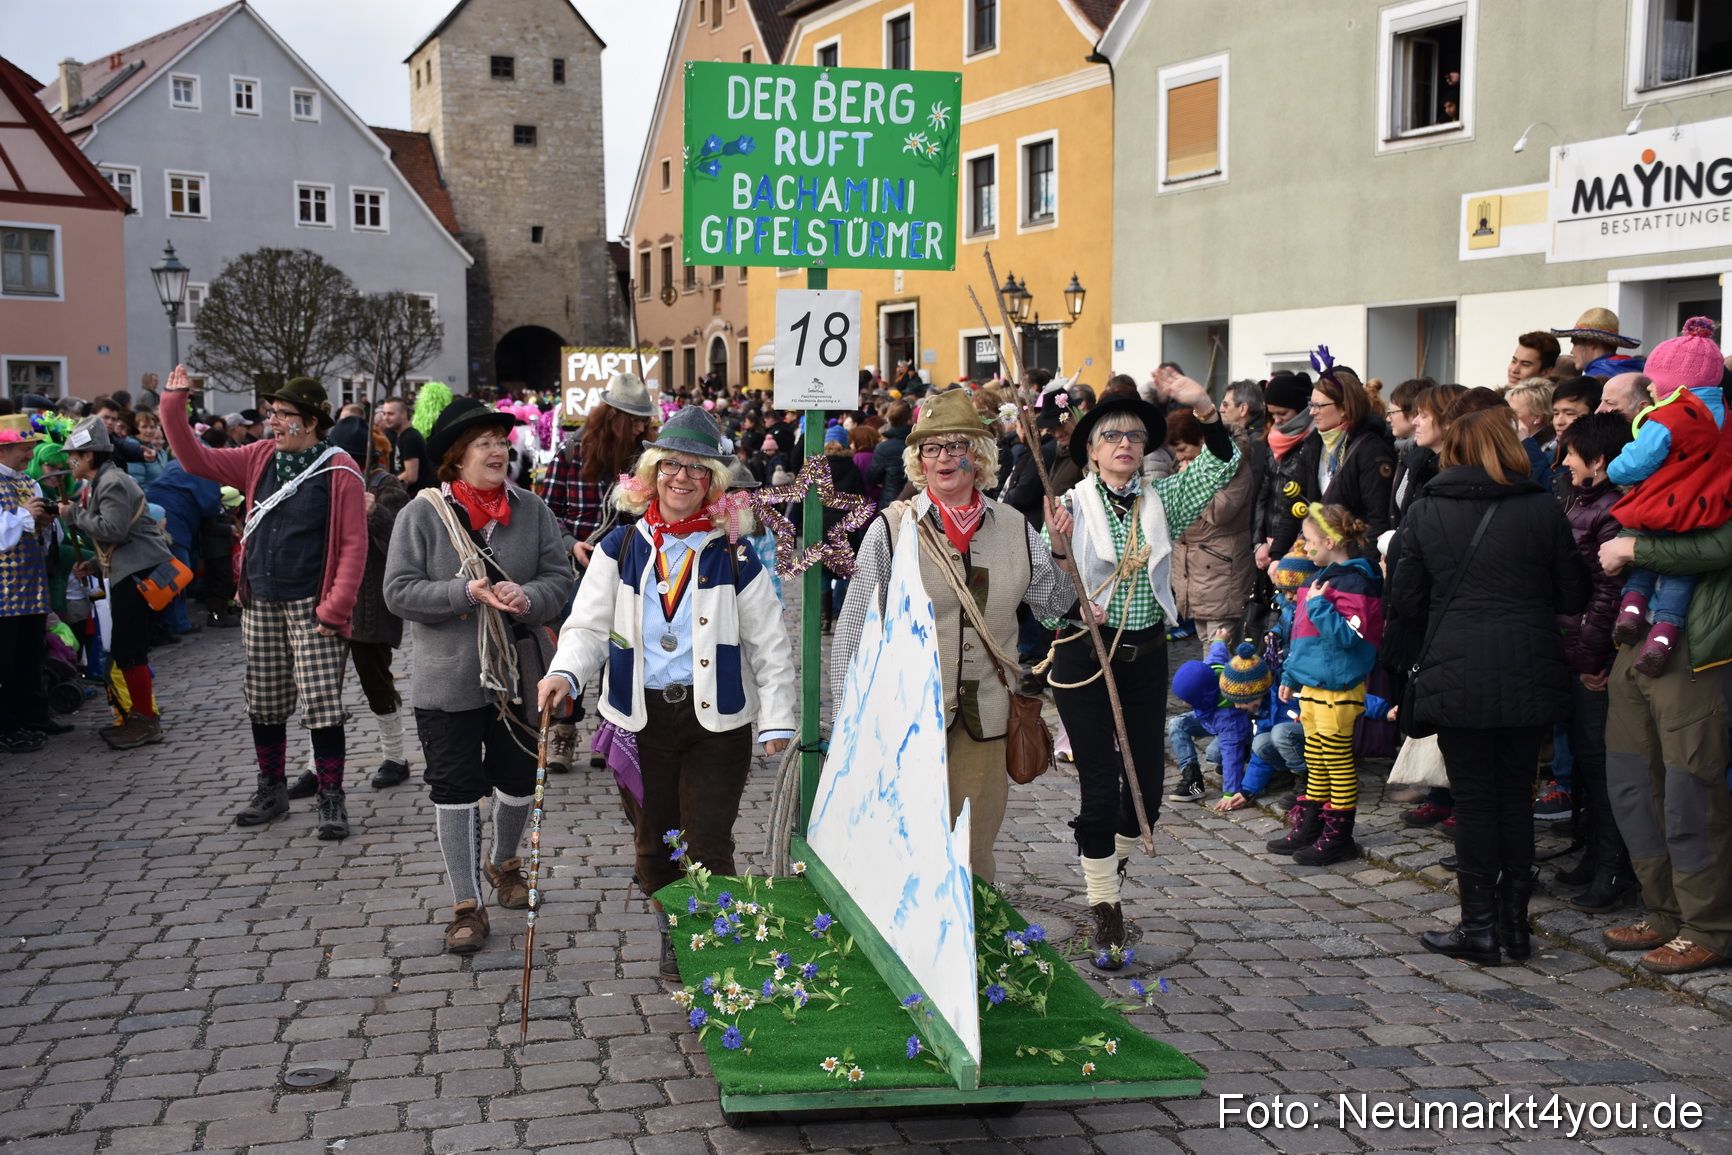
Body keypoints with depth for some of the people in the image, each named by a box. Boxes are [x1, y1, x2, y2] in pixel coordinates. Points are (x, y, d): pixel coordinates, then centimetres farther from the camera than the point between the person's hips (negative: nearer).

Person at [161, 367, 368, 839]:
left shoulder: (339, 472, -10)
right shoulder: (261, 459, 7)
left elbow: (354, 546, -11)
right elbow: (197, 460, 11)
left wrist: (336, 608, -15)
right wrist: (173, 407, 0)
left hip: (311, 608, -6)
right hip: (260, 603, 6)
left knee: (323, 707, -4)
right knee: (264, 705, 13)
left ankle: (331, 799, 8)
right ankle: (272, 790, 28)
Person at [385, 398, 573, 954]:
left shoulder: (530, 509, 1)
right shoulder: (422, 513, -7)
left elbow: (560, 577, 0)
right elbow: (399, 591, -11)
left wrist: (527, 597, -22)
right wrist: (468, 593, -22)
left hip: (518, 675, 3)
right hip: (449, 682, -3)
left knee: (519, 781, 16)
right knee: (455, 790, 1)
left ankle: (503, 863, 44)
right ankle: (466, 905, 13)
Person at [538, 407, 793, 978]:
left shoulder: (734, 556, 0)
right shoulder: (620, 548, 4)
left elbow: (770, 644, 3)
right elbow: (588, 625, 2)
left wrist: (776, 720, -2)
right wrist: (565, 673, -18)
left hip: (717, 719, -2)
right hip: (641, 717, 2)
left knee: (708, 844, -5)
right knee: (653, 841, 13)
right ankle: (671, 938, 33)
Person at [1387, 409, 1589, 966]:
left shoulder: (1425, 512, 0)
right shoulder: (1543, 510, -1)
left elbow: (1404, 600, 0)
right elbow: (1573, 596, 2)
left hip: (1456, 675, -1)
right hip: (1529, 674, 1)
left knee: (1474, 800, 6)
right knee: (1516, 795, 12)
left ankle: (1479, 927, 9)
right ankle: (1514, 922, 17)